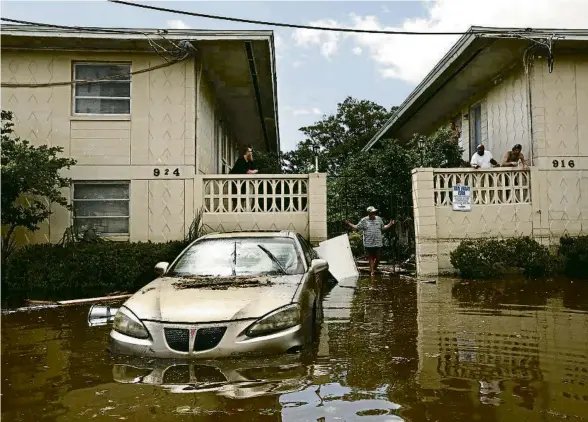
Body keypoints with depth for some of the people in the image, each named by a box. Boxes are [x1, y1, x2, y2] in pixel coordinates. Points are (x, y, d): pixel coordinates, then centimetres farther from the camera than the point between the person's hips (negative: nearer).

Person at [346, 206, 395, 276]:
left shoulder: (379, 219, 8)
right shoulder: (364, 220, 1)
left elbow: (383, 228, 17)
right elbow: (357, 228, 5)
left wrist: (390, 224, 6)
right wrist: (349, 224, -4)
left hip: (378, 243, 2)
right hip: (368, 243, -2)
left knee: (378, 258, 5)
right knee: (371, 257, 6)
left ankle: (374, 268, 30)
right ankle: (372, 270, 16)